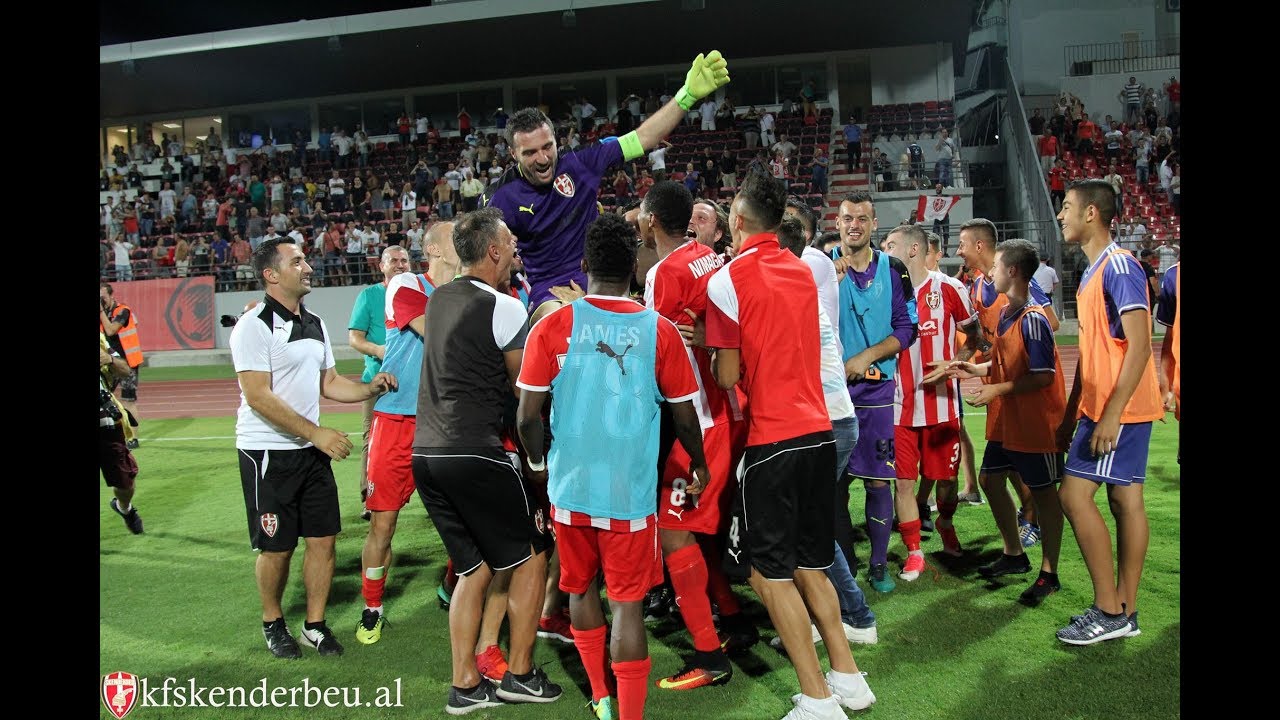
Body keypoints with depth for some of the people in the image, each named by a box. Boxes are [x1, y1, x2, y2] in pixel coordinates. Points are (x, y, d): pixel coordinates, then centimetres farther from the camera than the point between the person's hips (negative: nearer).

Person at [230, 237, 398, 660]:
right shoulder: (255, 326, -14)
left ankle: (315, 625, 22)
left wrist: (370, 388, 1)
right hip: (267, 453, -7)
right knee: (277, 547, 5)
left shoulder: (314, 324, 11)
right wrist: (317, 433, -21)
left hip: (312, 450, 7)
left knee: (323, 538, 7)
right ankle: (272, 624, 27)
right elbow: (259, 397, -20)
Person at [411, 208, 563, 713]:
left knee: (474, 568, 18)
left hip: (425, 451, 8)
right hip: (474, 453, -8)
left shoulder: (439, 299, 14)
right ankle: (520, 675, 16)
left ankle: (466, 686, 20)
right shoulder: (505, 309, -8)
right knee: (530, 555, 10)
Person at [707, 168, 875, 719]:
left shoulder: (727, 281, -10)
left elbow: (727, 376, -9)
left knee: (769, 571, 4)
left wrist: (714, 347, 10)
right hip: (819, 430, 7)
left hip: (772, 441, -7)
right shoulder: (804, 271, 10)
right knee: (808, 564, 18)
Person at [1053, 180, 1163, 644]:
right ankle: (1125, 610, 17)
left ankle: (1109, 611, 0)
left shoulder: (1118, 265, -14)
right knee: (1126, 499, 10)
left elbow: (1140, 345, -20)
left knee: (1074, 495, -9)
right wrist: (1071, 412, 20)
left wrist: (1111, 414, -24)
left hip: (1119, 409, -10)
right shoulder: (1093, 272, 16)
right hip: (1100, 408, 10)